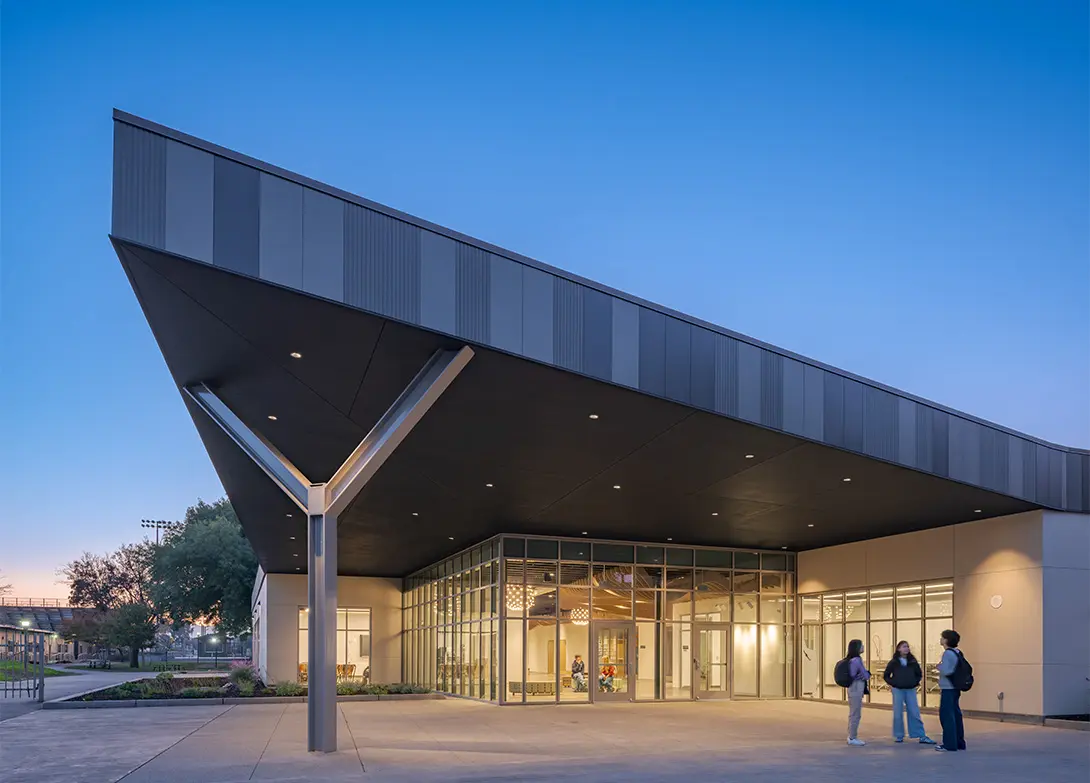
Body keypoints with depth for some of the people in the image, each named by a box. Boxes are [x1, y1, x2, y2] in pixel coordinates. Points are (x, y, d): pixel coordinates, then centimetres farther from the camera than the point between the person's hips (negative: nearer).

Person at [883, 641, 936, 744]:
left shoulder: (913, 661, 5)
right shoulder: (893, 662, 0)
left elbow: (919, 674, 17)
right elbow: (886, 675, 7)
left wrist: (916, 683, 4)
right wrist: (891, 684, -3)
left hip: (910, 690, 1)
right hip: (898, 690, -1)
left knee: (914, 713, 0)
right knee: (898, 714, 2)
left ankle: (922, 737, 2)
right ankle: (899, 736, 11)